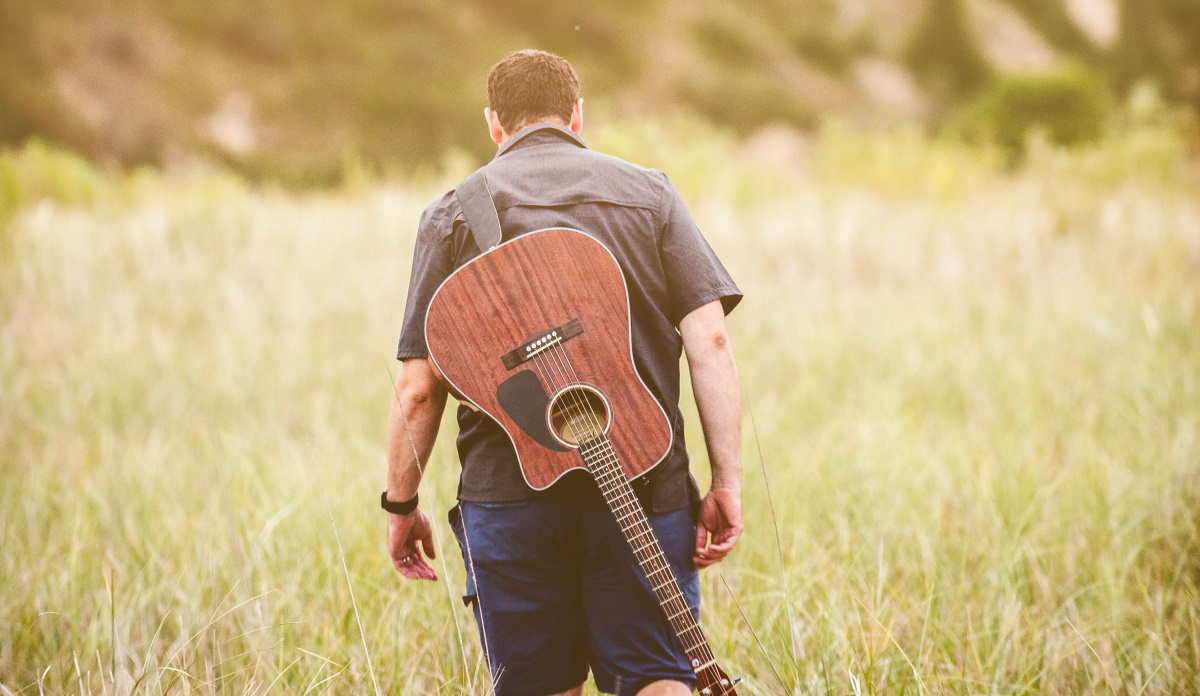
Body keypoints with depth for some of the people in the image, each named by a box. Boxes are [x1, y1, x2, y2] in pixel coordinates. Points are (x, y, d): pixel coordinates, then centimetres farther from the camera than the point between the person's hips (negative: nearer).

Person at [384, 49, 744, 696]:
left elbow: (418, 385, 1)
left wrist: (401, 505, 12)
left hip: (508, 490, 0)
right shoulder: (650, 193, 7)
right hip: (644, 486, 0)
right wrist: (727, 485, -2)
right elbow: (709, 342, -3)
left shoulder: (454, 213, 5)